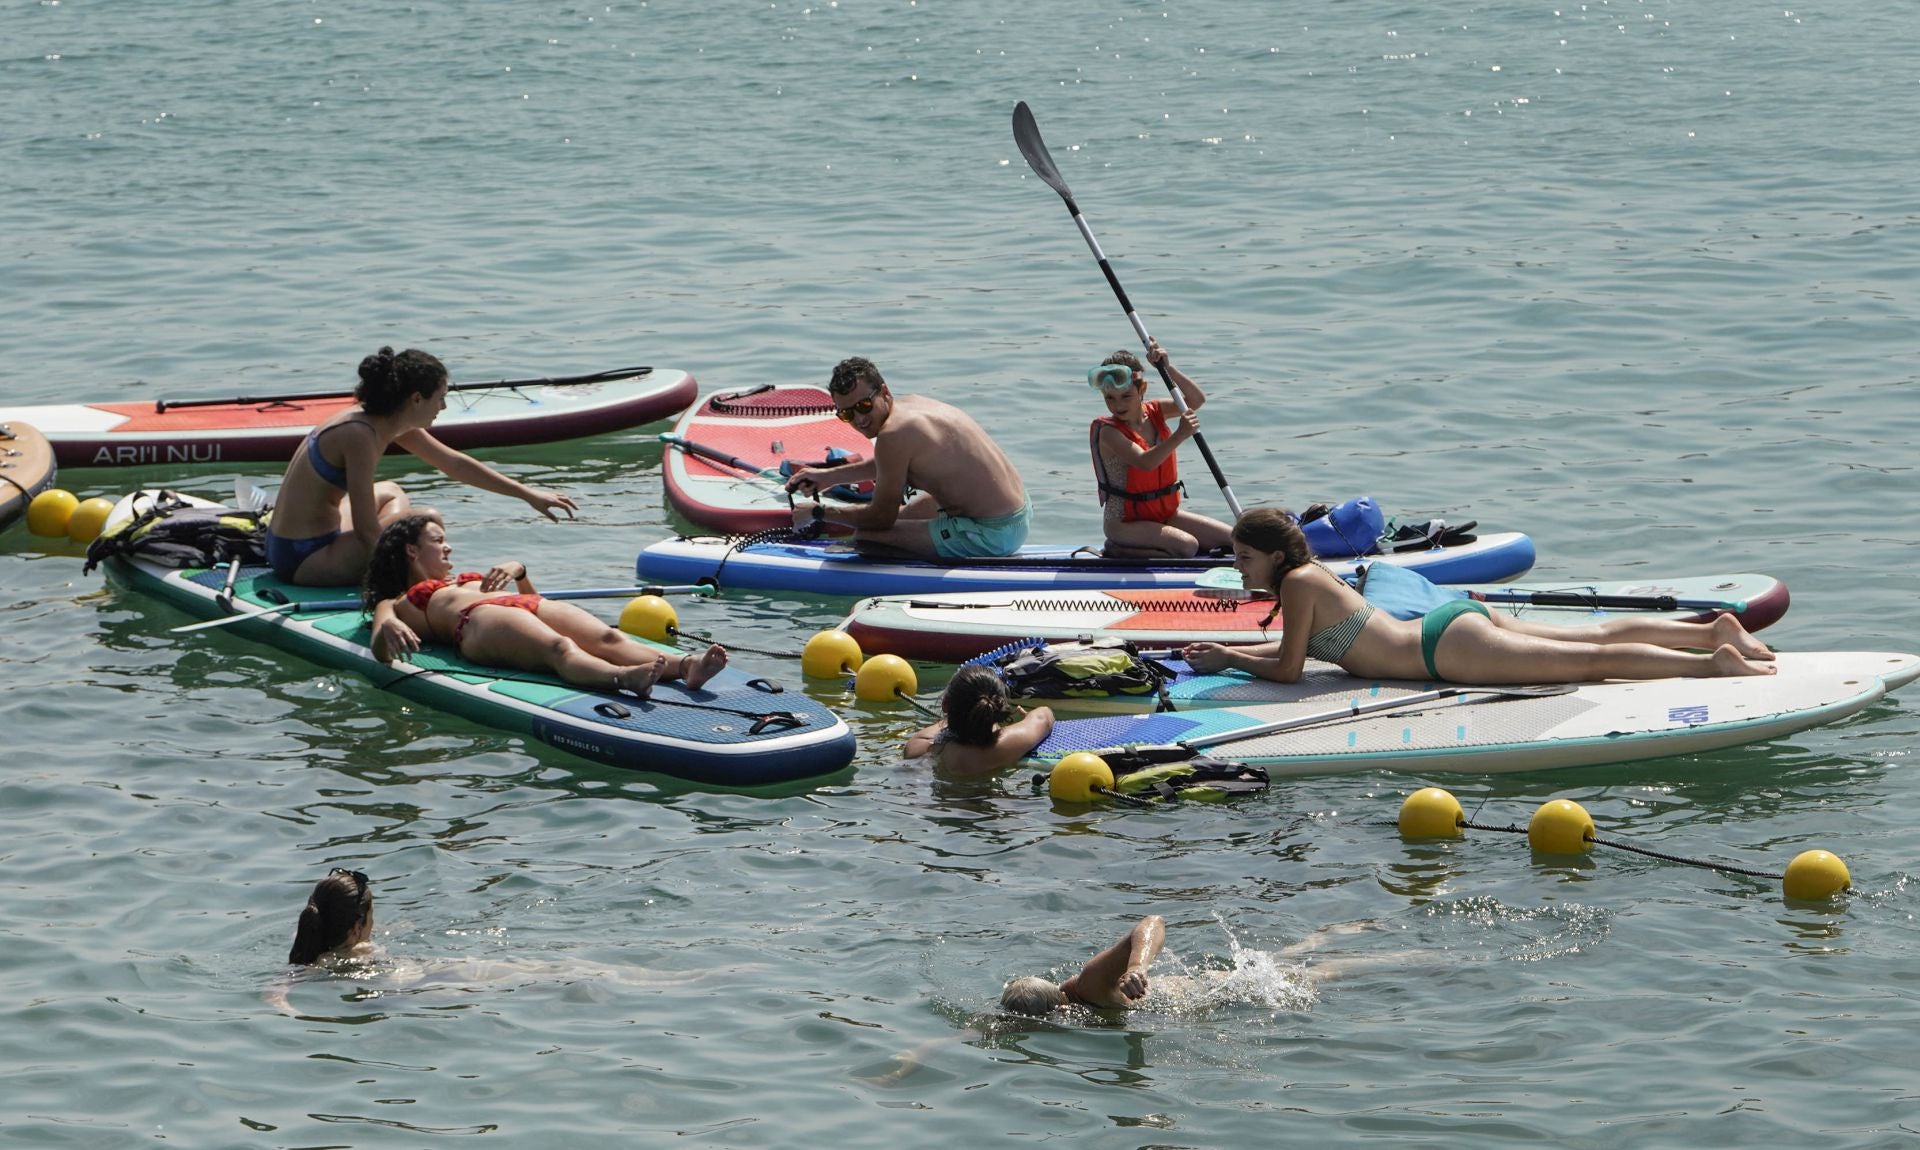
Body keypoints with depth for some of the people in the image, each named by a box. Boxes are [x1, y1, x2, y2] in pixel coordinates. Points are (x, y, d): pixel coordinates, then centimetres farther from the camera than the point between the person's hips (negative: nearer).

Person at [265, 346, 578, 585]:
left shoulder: (390, 424, 4)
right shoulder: (360, 435, -24)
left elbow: (455, 463, 15)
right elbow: (367, 531, -23)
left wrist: (526, 493, 17)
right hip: (302, 559, -10)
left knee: (391, 494, 32)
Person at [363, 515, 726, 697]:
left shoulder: (466, 580, 45)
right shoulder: (397, 604, 26)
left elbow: (529, 599, 44)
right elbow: (381, 649, 5)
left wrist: (519, 570, 23)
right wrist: (389, 628, -19)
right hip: (481, 621, -6)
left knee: (608, 639, -28)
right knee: (559, 648, -40)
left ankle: (684, 665, -57)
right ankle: (622, 678, -72)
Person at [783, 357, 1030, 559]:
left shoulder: (894, 434, -23)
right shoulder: (912, 403, 6)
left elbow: (881, 519, -12)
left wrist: (818, 513, 0)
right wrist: (829, 476, 30)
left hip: (992, 534, -10)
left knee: (866, 538, -9)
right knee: (906, 513, 35)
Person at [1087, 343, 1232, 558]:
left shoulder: (1154, 412, 3)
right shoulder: (1107, 432, -18)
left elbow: (1196, 400, -5)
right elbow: (1145, 462, -32)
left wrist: (1168, 368, -15)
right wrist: (1179, 435, -43)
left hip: (1166, 514, 7)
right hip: (1124, 523, -7)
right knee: (1187, 545, -31)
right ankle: (1119, 549, -11)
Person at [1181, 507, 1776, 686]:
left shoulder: (1297, 582, -12)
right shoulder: (1312, 573, 15)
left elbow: (1287, 668, -11)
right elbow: (1298, 645, 30)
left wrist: (1228, 659, 2)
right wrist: (1228, 652, 23)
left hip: (1449, 645, -9)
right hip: (1453, 623, 9)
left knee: (1593, 660, -13)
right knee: (1599, 638, 10)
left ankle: (1712, 663, -19)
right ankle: (1714, 632, 10)